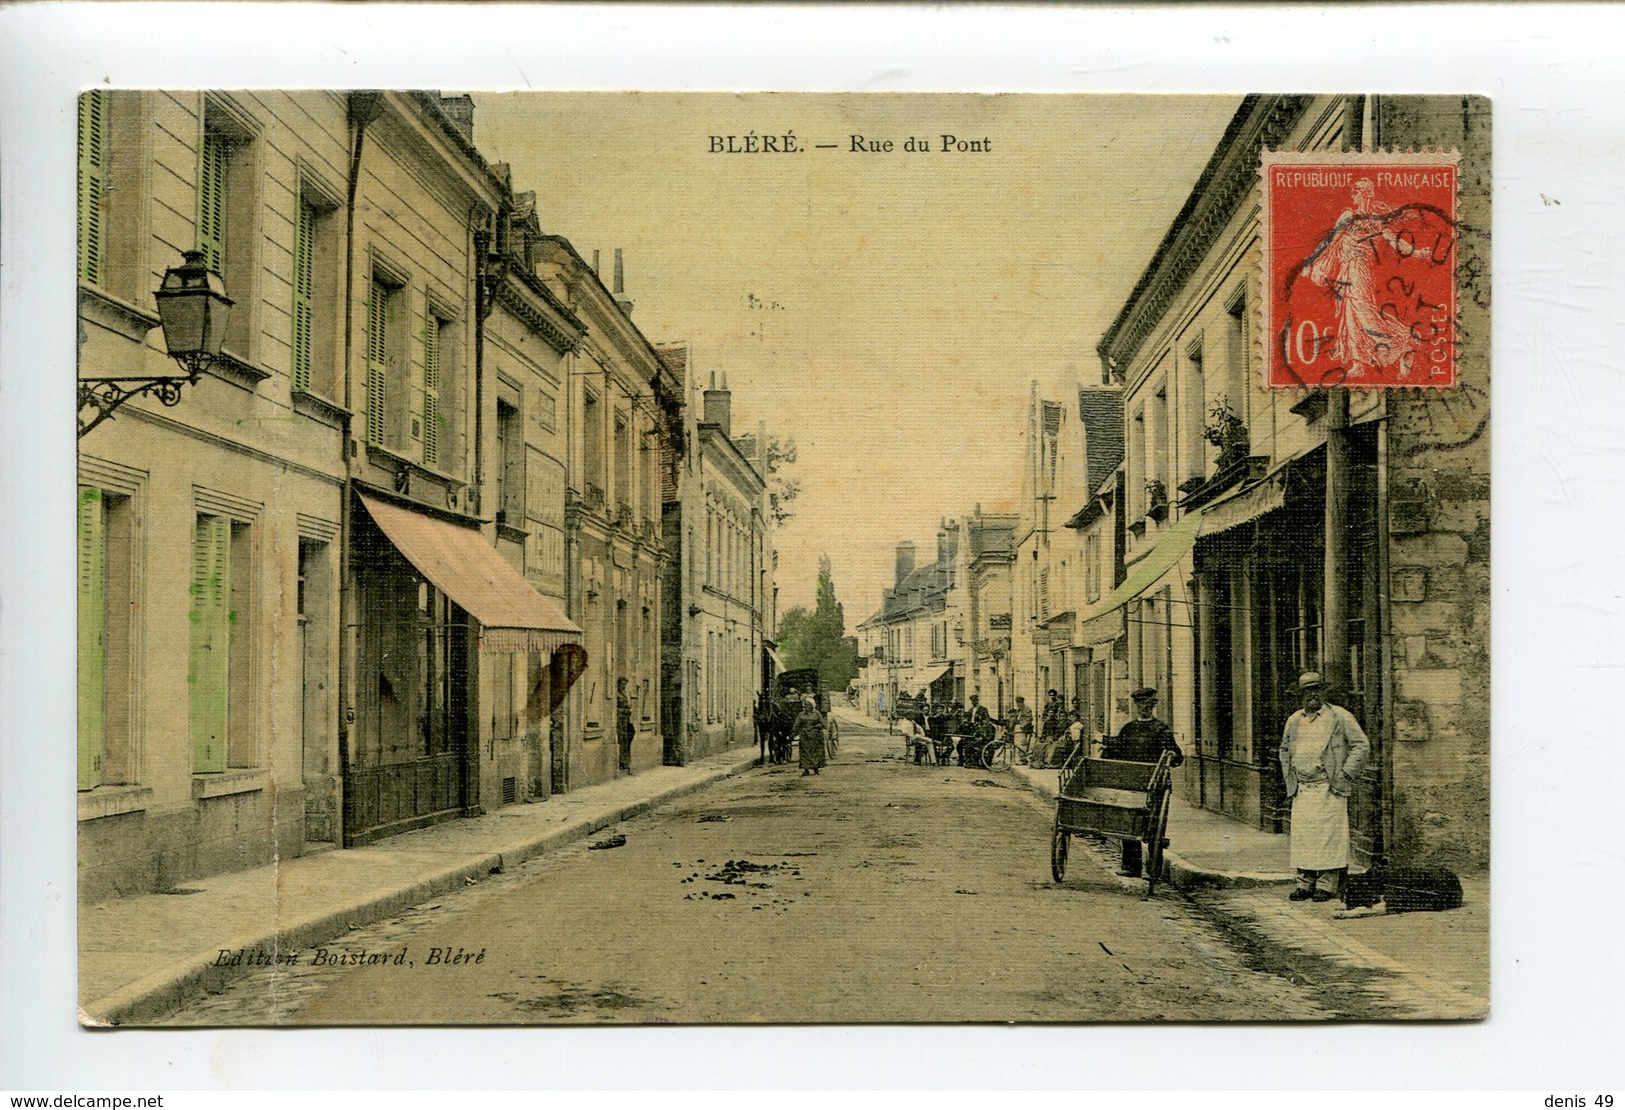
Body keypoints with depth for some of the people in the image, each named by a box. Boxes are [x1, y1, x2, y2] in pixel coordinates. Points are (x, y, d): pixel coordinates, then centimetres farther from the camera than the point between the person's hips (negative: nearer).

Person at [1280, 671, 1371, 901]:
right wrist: (1289, 780, 16)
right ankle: (1305, 883, 10)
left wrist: (1344, 775, -8)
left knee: (1329, 835, -5)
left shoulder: (1340, 717, 0)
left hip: (1329, 789, -4)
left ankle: (1328, 884, 1)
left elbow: (1362, 746, -2)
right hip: (1301, 790, 4)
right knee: (1302, 835, 3)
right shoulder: (1294, 721, 14)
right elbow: (1284, 750, 27)